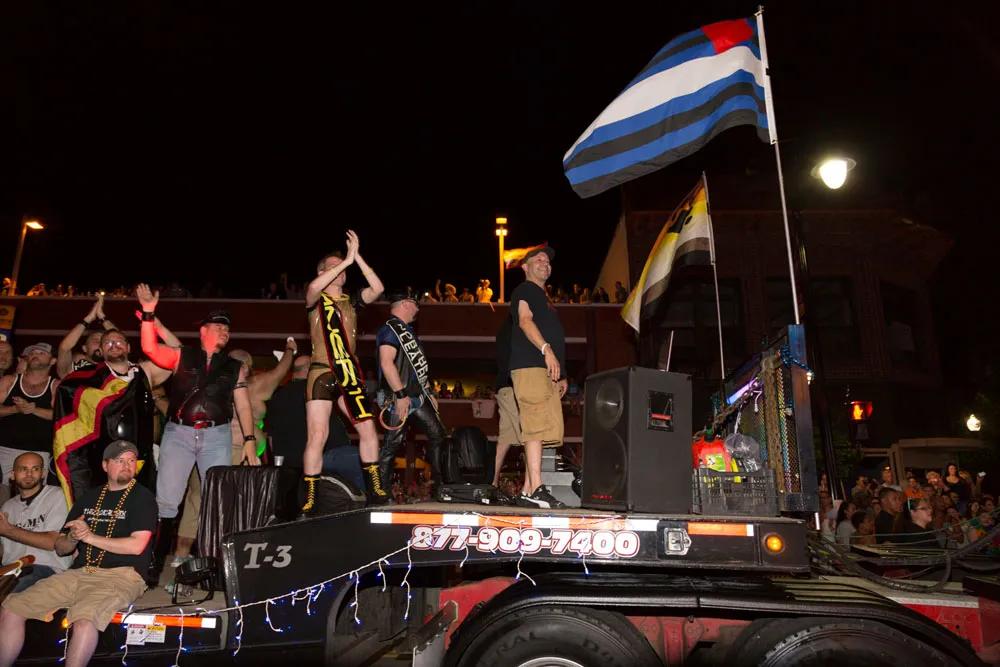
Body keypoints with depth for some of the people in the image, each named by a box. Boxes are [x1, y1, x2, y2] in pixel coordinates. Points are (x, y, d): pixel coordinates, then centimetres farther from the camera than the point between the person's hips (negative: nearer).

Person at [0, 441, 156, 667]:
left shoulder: (142, 497, 1)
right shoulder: (88, 498, 19)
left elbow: (137, 545, -11)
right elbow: (60, 548, 20)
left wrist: (90, 537, -8)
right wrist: (72, 538, -4)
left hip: (122, 575, -6)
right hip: (79, 573, 6)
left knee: (84, 619, -34)